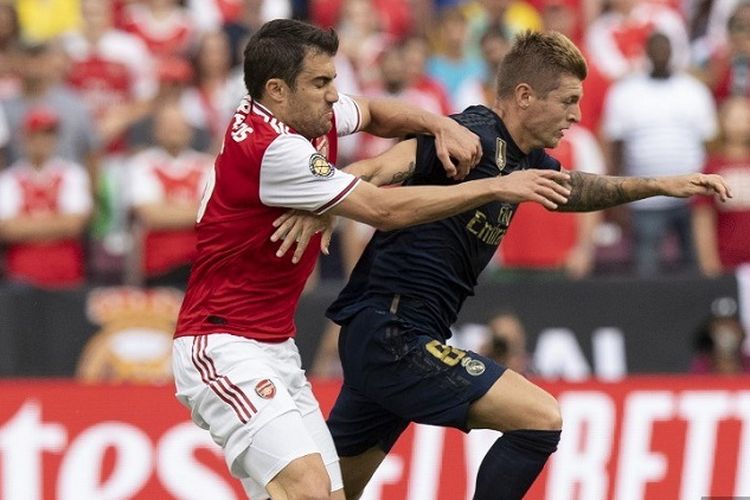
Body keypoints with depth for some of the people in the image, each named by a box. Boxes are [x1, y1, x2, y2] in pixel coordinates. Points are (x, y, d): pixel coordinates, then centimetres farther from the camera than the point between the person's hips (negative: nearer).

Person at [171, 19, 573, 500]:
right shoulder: (271, 149, -21)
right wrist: (496, 187, -15)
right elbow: (384, 209, -20)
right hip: (223, 347, -10)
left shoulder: (307, 115, 5)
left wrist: (441, 125, 7)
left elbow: (374, 113, 28)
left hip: (277, 348, 10)